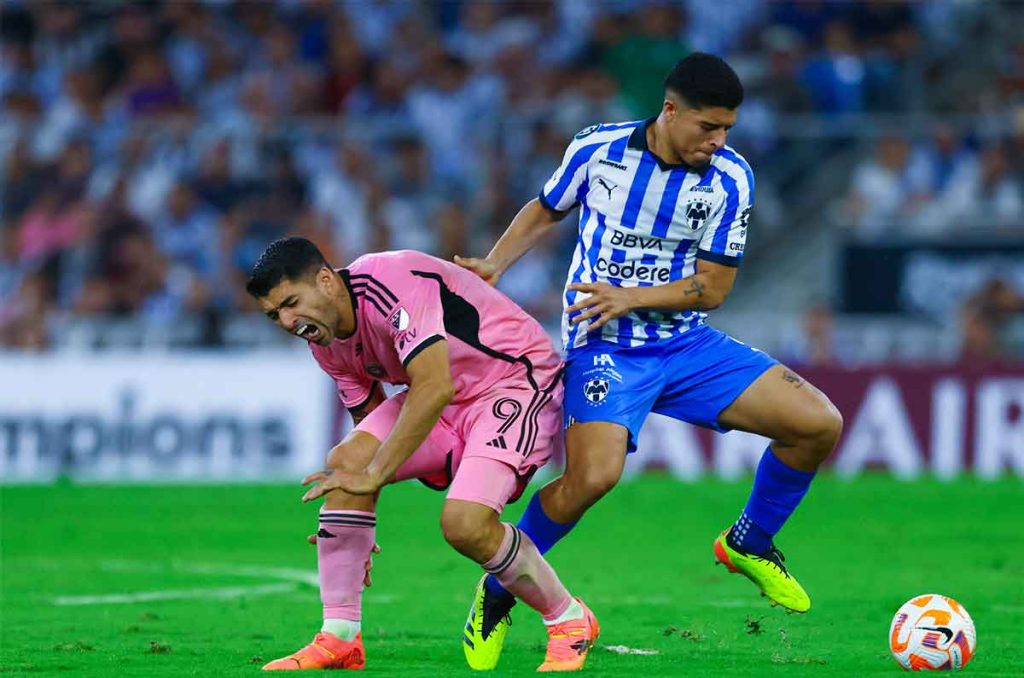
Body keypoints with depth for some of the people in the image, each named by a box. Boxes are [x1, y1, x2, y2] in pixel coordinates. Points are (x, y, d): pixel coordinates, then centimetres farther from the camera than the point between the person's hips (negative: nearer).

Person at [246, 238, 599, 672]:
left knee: (465, 524, -27)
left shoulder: (390, 284, -29)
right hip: (446, 402, 8)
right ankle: (339, 640, -8)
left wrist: (374, 474, -30)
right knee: (346, 460, -14)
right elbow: (370, 418, 14)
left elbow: (435, 388, -35)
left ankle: (570, 622, -1)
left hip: (518, 382, -8)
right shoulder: (326, 343, 1)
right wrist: (351, 525, 8)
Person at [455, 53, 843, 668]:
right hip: (604, 345, -3)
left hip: (687, 344, 3)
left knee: (819, 423, -10)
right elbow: (545, 211, 12)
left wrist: (629, 298, -19)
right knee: (594, 475, -31)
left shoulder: (730, 177, -6)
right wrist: (490, 269, -1)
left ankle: (750, 543, 18)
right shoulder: (597, 149, -8)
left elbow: (713, 287, -5)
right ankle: (497, 592, -6)